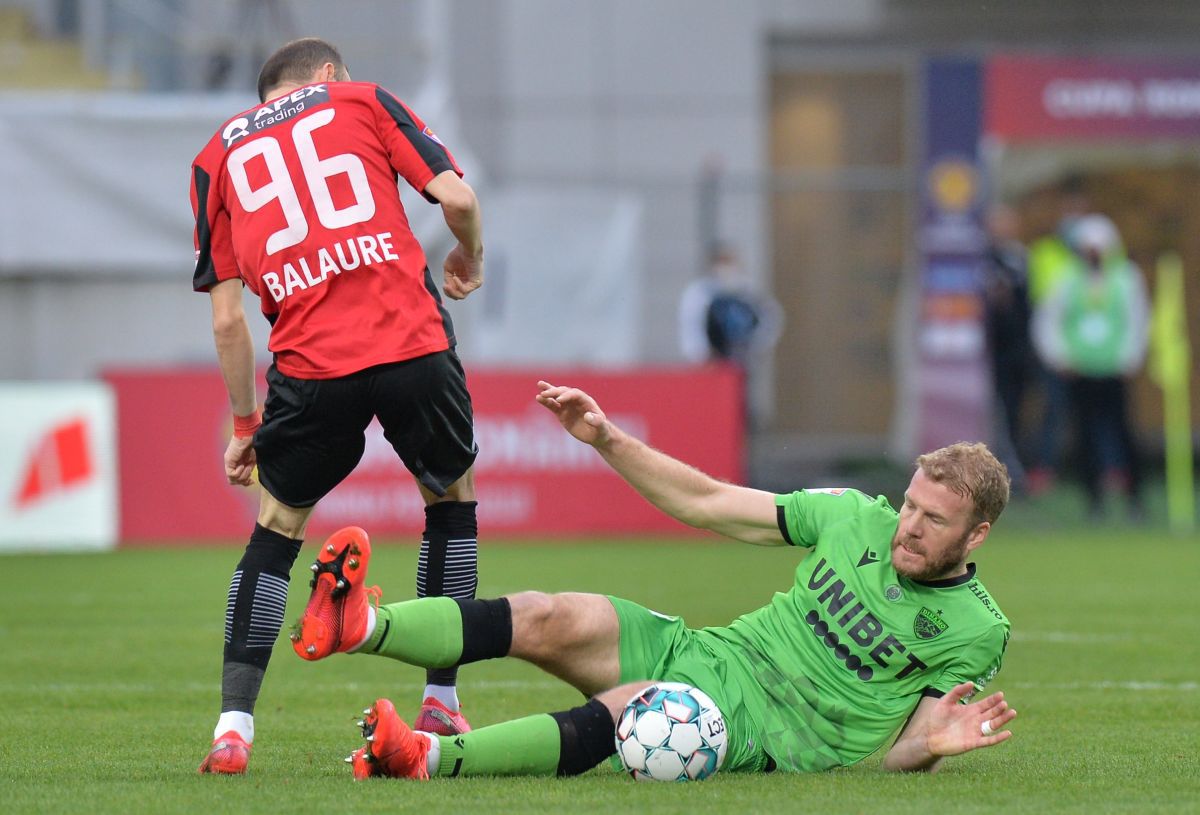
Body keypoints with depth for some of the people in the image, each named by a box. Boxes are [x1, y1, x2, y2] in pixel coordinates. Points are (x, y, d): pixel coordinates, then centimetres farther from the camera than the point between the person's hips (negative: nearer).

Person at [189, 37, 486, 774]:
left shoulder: (218, 156, 20)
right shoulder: (363, 100, 16)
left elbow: (227, 315, 14)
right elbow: (457, 197, 4)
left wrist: (245, 424, 23)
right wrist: (471, 261, 25)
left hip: (310, 367, 1)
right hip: (415, 350, -1)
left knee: (277, 527, 17)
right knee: (452, 497, 24)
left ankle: (233, 727, 4)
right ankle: (441, 706, 25)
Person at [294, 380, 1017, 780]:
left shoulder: (977, 630, -3)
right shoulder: (858, 519, 8)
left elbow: (896, 752, -4)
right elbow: (706, 503, 12)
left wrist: (932, 742, -28)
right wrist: (605, 438, 5)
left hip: (765, 736, -5)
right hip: (698, 654, 5)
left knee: (634, 702, -36)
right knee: (549, 619, -19)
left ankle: (435, 760, -48)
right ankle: (360, 625, -37)